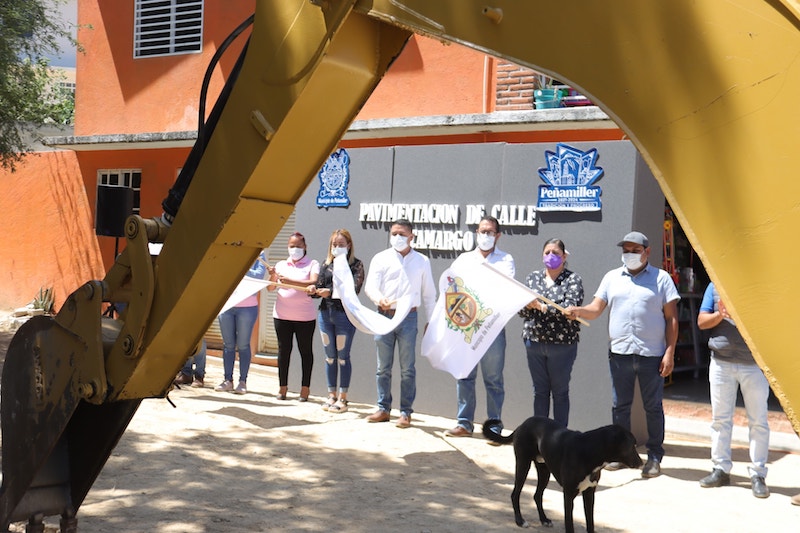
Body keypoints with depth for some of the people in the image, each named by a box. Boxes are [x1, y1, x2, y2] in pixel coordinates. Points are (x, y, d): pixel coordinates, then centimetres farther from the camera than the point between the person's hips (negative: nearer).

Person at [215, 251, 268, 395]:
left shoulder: (258, 254, 1)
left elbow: (259, 276, -12)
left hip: (247, 307, -3)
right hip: (226, 305, 3)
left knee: (243, 345, 1)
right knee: (228, 344, 7)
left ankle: (243, 381, 6)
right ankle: (228, 380, 13)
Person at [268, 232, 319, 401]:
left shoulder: (312, 264, 2)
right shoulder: (281, 265, 12)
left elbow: (313, 282, -17)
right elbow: (270, 288, 6)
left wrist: (290, 281, -27)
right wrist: (273, 277, -15)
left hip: (305, 316, -3)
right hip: (282, 315, 3)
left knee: (305, 350, 3)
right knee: (283, 350, 6)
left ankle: (305, 388, 8)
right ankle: (283, 387, 13)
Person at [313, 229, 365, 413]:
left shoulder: (356, 264, -2)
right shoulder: (326, 263, 12)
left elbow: (354, 288, -14)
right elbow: (320, 286, 10)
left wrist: (331, 292, -22)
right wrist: (314, 291, -13)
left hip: (345, 314, -5)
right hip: (325, 313, 5)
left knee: (342, 357, 1)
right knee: (329, 356, 10)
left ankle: (342, 398, 8)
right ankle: (331, 395, 19)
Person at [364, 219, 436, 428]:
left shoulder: (422, 261, 10)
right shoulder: (381, 258, 7)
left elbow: (428, 293, 12)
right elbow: (370, 286, -4)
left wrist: (430, 321, 7)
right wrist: (380, 299, -25)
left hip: (408, 318, -1)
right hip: (384, 316, 1)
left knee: (407, 368, 0)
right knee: (383, 367, 6)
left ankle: (405, 412, 7)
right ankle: (383, 409, 15)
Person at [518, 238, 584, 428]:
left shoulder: (573, 279, -1)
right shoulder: (533, 277, 11)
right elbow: (522, 310, 6)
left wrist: (540, 306, -20)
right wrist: (527, 304, -16)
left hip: (562, 343, -4)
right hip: (534, 341, 4)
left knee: (560, 392, 5)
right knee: (540, 390, 10)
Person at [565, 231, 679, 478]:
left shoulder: (661, 278, 4)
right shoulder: (612, 277, 12)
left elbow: (671, 317, 2)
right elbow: (596, 309, 7)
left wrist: (670, 352, -6)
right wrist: (577, 311, -15)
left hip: (652, 354, -3)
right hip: (619, 353, 3)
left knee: (653, 407, 4)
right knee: (620, 405, 8)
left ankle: (654, 456, 12)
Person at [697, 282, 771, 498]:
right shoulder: (716, 285, 8)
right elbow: (701, 321, 6)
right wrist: (720, 315, -14)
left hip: (754, 364, -2)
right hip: (721, 362, 2)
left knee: (758, 421, 1)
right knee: (720, 418, 8)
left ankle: (758, 474, 8)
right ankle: (721, 469, 18)